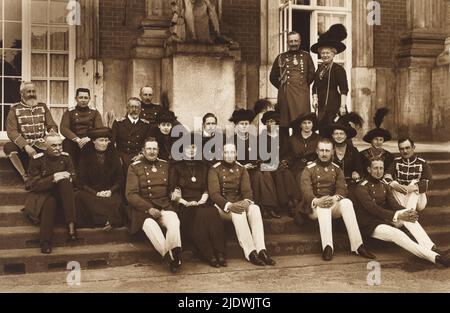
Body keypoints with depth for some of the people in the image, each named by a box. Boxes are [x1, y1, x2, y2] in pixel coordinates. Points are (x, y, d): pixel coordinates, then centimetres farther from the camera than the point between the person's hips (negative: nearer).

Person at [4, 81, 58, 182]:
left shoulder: (42, 107, 13)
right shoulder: (15, 109, 4)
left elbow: (52, 126, 9)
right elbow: (11, 131, -7)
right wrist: (26, 146, -22)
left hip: (41, 145, 2)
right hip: (23, 145, -2)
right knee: (8, 146, -33)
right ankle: (25, 176, -16)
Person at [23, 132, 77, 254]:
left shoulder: (65, 157, 3)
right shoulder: (37, 159, -6)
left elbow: (73, 178, 4)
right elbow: (34, 185, -10)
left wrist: (66, 177, -20)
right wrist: (53, 178, -23)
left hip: (62, 195, 3)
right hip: (42, 194, -3)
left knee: (65, 180, -31)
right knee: (50, 202, -39)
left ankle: (71, 224, -33)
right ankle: (45, 242, -32)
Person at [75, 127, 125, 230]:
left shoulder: (113, 156, 9)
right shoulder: (86, 157, 4)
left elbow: (120, 179, 9)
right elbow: (81, 182, 2)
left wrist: (111, 191, -11)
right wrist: (96, 193, -13)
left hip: (110, 193, 0)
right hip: (91, 193, 0)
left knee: (116, 201, -35)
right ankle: (106, 221, -31)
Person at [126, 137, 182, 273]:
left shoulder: (165, 165, 18)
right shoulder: (134, 167, 7)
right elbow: (131, 194, -3)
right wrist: (149, 208, -15)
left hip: (165, 205, 3)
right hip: (143, 207, -2)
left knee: (174, 222, -33)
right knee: (150, 225, -37)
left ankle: (173, 256, -33)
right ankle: (171, 257, -34)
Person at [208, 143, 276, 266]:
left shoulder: (241, 169, 11)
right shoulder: (214, 170, -2)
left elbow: (247, 190, 1)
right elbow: (214, 193, -12)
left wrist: (246, 201, -24)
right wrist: (229, 205, -30)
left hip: (239, 203, 4)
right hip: (222, 206, -4)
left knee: (255, 208, -28)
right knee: (238, 212, -36)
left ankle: (261, 250, -37)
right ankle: (250, 252, -40)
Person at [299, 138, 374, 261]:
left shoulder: (337, 169, 15)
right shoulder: (309, 170, 5)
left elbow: (342, 189, -1)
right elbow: (306, 190, -11)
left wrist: (335, 198, -25)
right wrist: (316, 201, -34)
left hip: (333, 204, 2)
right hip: (314, 207, -2)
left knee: (347, 202, -30)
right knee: (324, 207, -37)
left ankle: (357, 245, -35)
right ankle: (327, 247, -49)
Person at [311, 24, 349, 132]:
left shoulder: (338, 69, -5)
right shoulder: (319, 68, 13)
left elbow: (344, 90, -9)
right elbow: (315, 86, 18)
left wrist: (343, 106, -15)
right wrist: (315, 99, 3)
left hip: (333, 105, -6)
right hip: (321, 105, 6)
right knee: (321, 128, 5)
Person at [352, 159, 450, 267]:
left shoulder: (384, 185, 13)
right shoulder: (361, 188, -13)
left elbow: (393, 204, -1)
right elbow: (373, 208, -25)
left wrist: (407, 212, -23)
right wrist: (398, 216, -35)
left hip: (385, 219, 7)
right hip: (371, 226, -7)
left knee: (408, 216, -21)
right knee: (396, 234, -34)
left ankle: (432, 248, -32)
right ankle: (435, 257, -46)